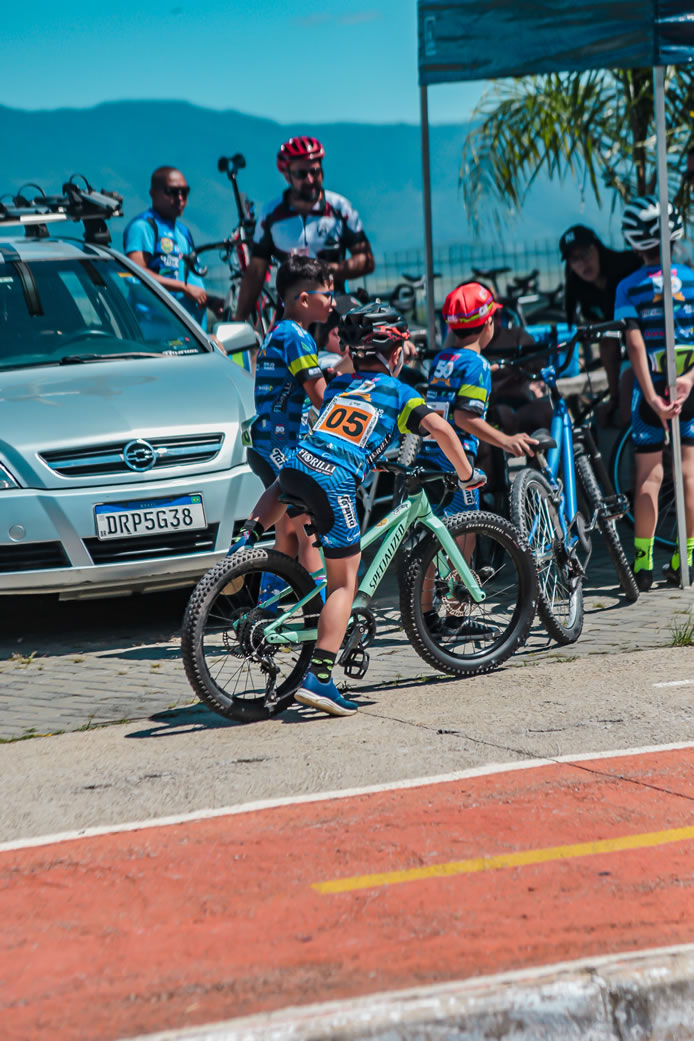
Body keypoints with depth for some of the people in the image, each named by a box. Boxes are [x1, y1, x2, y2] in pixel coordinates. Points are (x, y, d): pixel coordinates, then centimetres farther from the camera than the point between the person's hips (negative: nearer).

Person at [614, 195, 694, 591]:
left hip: (651, 387, -1)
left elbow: (636, 346, -15)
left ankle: (643, 563, 0)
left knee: (649, 475, 3)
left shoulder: (630, 287, -6)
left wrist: (653, 397, -18)